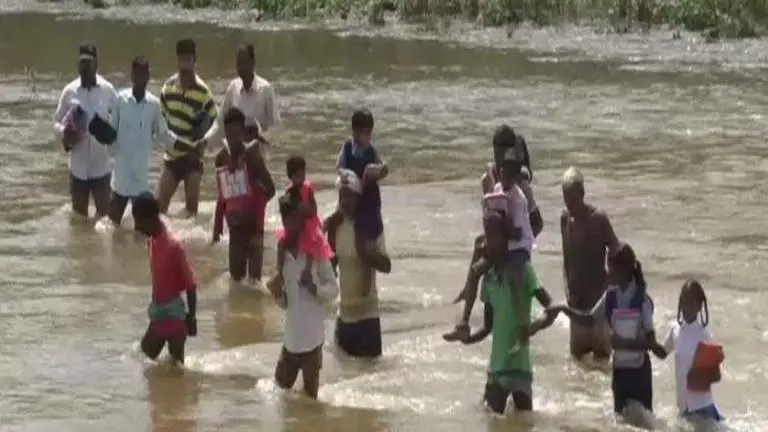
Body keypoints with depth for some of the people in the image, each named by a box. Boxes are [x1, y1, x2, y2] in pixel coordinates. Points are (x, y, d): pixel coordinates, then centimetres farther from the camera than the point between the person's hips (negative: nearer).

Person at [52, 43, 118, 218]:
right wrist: (64, 133, -18)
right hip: (78, 166, 1)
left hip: (101, 166, -1)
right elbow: (57, 121, 4)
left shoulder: (108, 90, -7)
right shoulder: (69, 91, -3)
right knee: (78, 214, 11)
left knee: (104, 211, 3)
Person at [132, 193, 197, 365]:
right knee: (147, 354, 14)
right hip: (158, 312, 9)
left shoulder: (172, 245, -22)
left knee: (175, 363, -3)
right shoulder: (151, 241, 3)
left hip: (174, 313, -9)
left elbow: (190, 284, -17)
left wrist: (191, 317, -16)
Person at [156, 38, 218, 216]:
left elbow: (214, 120, -4)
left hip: (193, 156, -3)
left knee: (192, 207, 0)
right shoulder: (168, 85, -1)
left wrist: (204, 140, -17)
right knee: (159, 204, -2)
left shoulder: (203, 91, -12)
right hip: (171, 155, 3)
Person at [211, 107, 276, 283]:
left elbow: (270, 189, -14)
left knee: (254, 277, -7)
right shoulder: (221, 159, 5)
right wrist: (218, 226, 13)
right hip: (234, 226, 6)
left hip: (253, 224, -6)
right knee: (235, 275, 8)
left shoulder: (251, 155, -13)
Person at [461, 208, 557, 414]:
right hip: (496, 366, 5)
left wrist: (535, 326, -33)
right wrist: (468, 338, -2)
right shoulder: (488, 278, 9)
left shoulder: (522, 270, -8)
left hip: (519, 364, -5)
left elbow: (551, 308, -14)